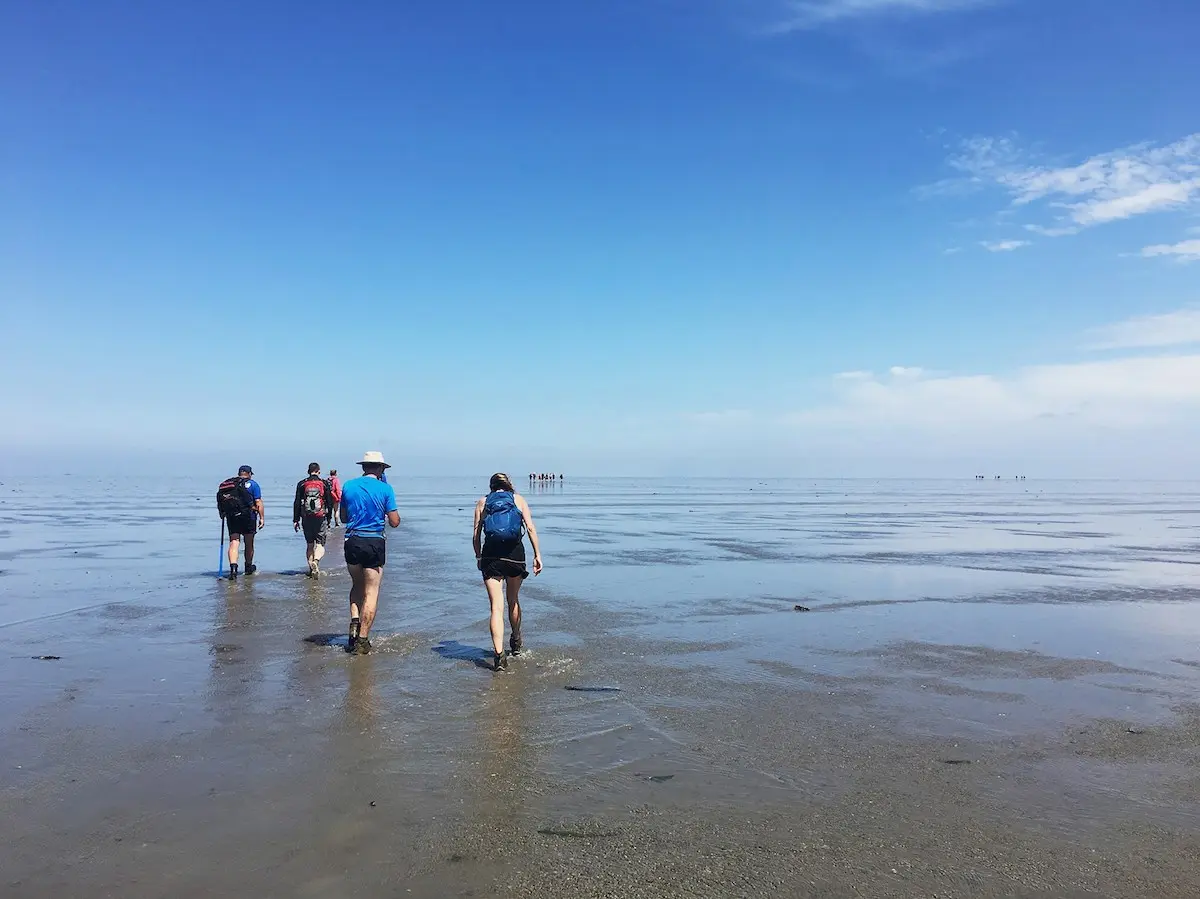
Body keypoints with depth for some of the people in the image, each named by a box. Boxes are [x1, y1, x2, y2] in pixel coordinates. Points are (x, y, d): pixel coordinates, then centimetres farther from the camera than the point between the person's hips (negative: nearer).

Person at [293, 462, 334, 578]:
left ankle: (311, 568, 13)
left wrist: (296, 520, 7)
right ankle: (316, 561, -26)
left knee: (310, 544, 13)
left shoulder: (302, 484, 4)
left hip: (306, 518, 2)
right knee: (320, 544, 1)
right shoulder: (324, 483, 2)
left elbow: (297, 503, 3)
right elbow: (330, 502, 4)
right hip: (321, 518, -2)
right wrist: (329, 518, 12)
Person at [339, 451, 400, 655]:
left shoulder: (348, 486, 5)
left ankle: (355, 622, 4)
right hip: (374, 543, -3)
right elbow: (395, 522, -4)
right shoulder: (385, 489, -5)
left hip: (352, 541, 3)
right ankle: (362, 639, 4)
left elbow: (343, 518, 14)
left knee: (357, 585, 23)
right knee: (371, 591, 4)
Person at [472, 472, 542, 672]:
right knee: (513, 600, 22)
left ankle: (499, 654, -13)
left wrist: (478, 557, 19)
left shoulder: (483, 502, 13)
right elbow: (531, 528, 1)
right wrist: (537, 555, 0)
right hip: (515, 553, 1)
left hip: (490, 554, -1)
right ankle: (516, 643, 40)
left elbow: (476, 534, 7)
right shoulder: (519, 499, 13)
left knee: (497, 607, -2)